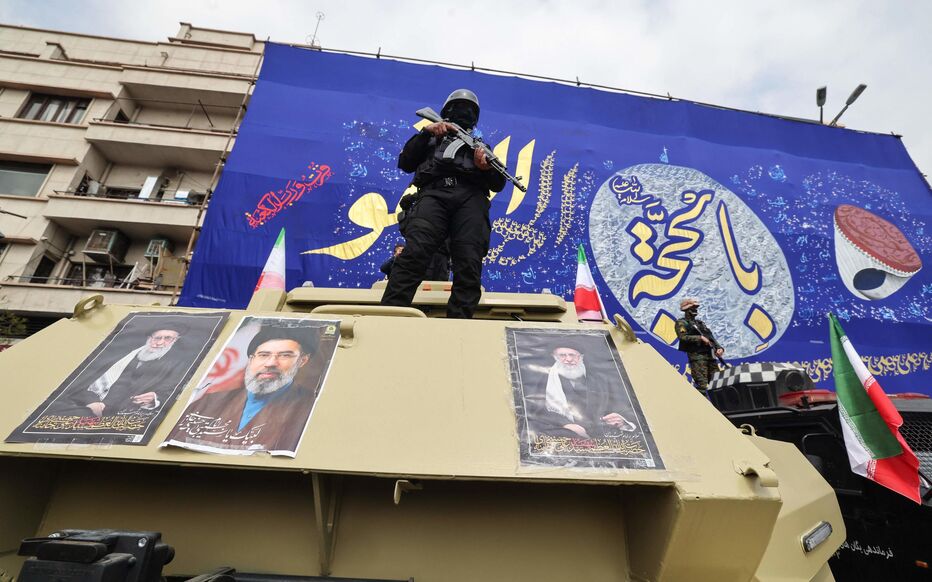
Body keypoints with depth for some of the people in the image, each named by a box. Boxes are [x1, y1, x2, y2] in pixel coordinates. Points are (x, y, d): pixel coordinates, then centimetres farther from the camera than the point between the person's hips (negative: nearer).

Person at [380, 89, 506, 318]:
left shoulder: (480, 145, 37)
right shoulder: (433, 140, 36)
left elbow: (499, 184, 23)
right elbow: (405, 164, 19)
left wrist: (486, 168, 0)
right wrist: (425, 133, 9)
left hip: (471, 197, 2)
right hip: (434, 194, -1)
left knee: (469, 265, -23)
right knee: (414, 253, -28)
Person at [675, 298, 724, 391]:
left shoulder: (700, 322, 25)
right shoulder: (681, 323, 2)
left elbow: (711, 338, 20)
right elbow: (683, 337, -15)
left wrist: (719, 348, 3)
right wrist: (700, 338, -16)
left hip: (710, 356, 8)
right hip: (697, 356, -7)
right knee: (702, 384, -14)